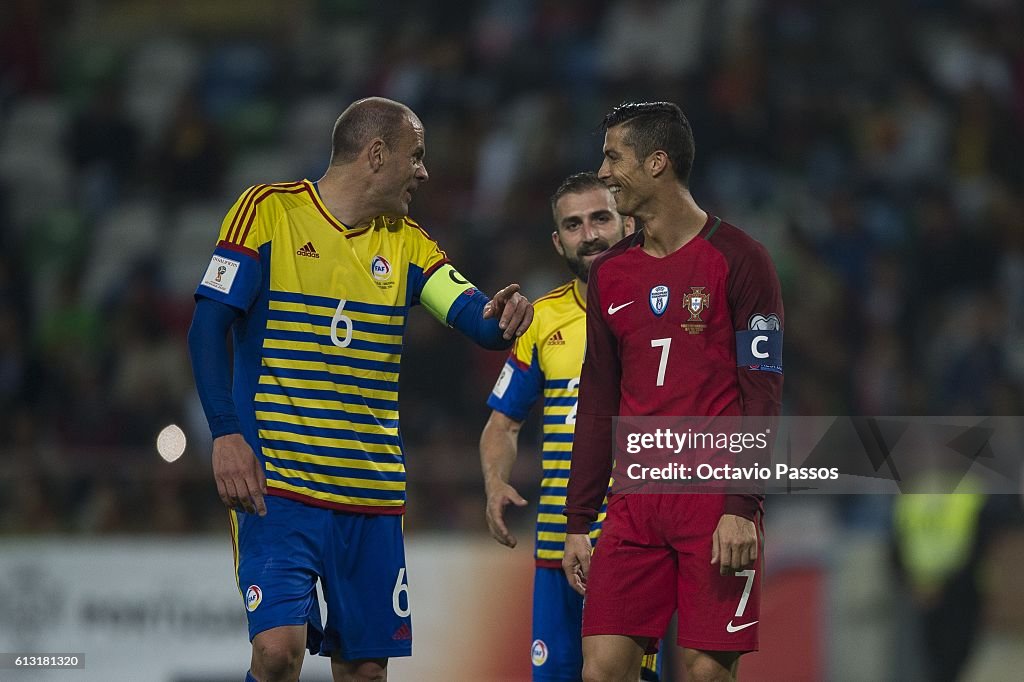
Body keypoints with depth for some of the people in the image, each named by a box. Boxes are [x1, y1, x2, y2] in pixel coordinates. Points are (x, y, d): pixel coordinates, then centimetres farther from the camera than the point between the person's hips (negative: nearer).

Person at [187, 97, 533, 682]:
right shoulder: (269, 210, -2)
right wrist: (226, 434, -17)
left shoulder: (406, 243, 14)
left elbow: (478, 320, 3)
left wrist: (502, 316, -22)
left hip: (374, 496, 6)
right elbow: (208, 328, -6)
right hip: (278, 484, -5)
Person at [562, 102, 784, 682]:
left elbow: (763, 394, -8)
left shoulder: (738, 259, -3)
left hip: (716, 503, -5)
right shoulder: (610, 274, 14)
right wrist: (578, 522, 12)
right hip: (635, 504, 5)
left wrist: (741, 509, -15)